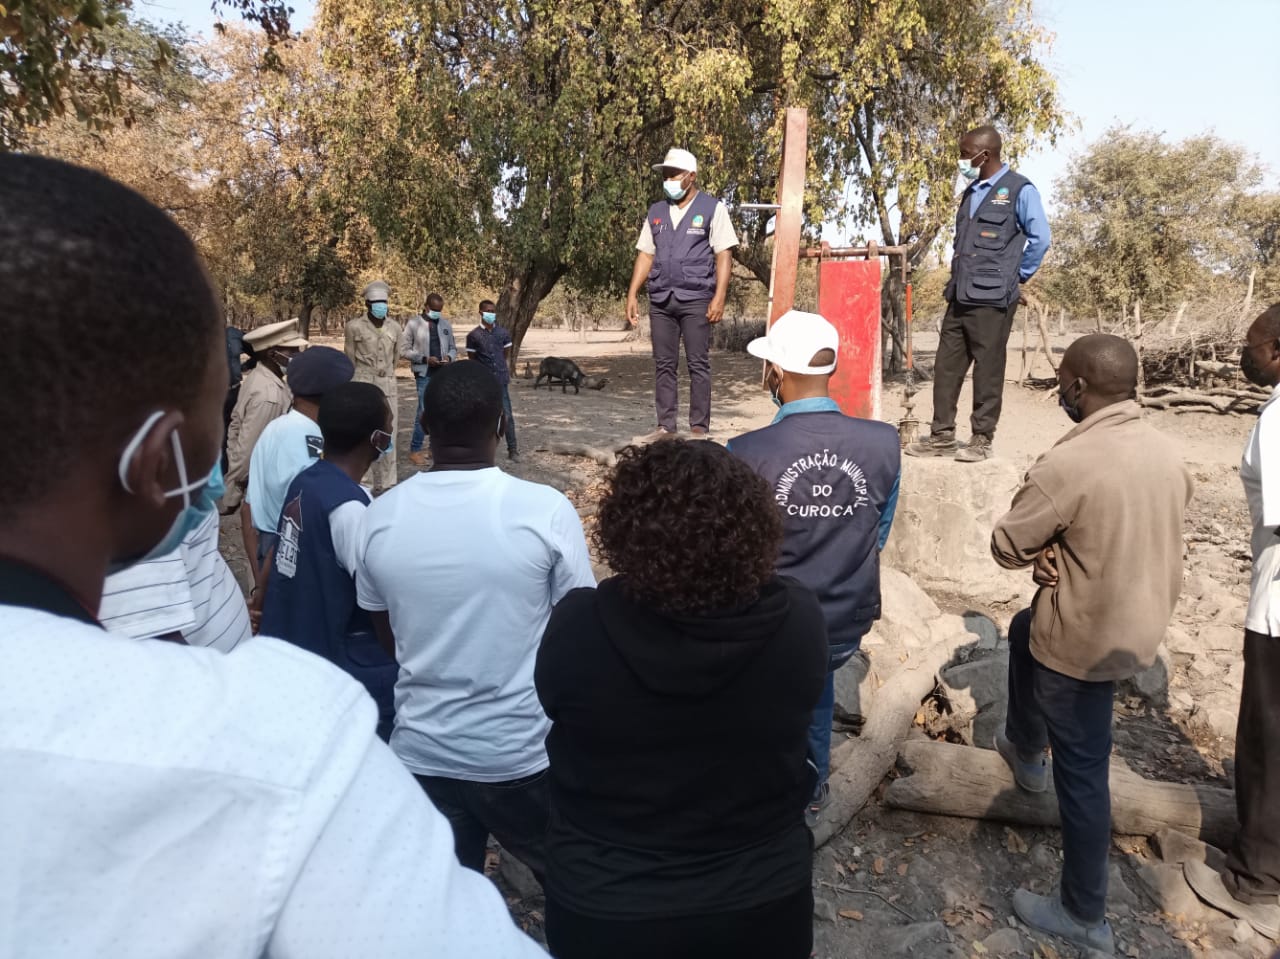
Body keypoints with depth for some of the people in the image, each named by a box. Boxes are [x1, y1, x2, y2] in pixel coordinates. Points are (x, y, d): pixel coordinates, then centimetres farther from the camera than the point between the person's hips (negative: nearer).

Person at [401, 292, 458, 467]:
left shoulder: (446, 325, 10)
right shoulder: (413, 324, -2)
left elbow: (453, 347, 15)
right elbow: (404, 350, -4)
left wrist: (449, 357, -7)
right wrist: (425, 359, -15)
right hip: (424, 374, -5)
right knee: (423, 411, -8)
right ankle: (415, 450, 1)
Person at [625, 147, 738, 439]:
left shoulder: (712, 208, 1)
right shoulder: (656, 212, 14)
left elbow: (724, 255, -4)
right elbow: (645, 254, 16)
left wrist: (719, 297, -14)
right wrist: (632, 294, 7)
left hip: (695, 299, -4)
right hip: (660, 300, 5)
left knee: (698, 365, -2)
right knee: (664, 365, 6)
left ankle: (699, 428, 3)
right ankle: (666, 426, 12)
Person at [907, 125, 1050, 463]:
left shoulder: (1019, 189, -4)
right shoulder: (970, 192, 17)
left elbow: (1040, 239, -6)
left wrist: (1015, 277, 0)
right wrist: (958, 278, 13)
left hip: (992, 297, -7)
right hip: (959, 295, 7)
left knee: (987, 369, -1)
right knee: (946, 365, 6)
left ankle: (982, 439, 7)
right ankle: (942, 435, 13)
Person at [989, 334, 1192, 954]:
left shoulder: (1067, 465, -29)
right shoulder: (1167, 455, -2)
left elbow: (1006, 547, -18)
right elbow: (1135, 535, 9)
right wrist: (1066, 553, -3)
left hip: (1086, 637, -8)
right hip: (1145, 620, 8)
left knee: (1081, 770, 9)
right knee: (1024, 628, 31)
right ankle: (1026, 750, 49)